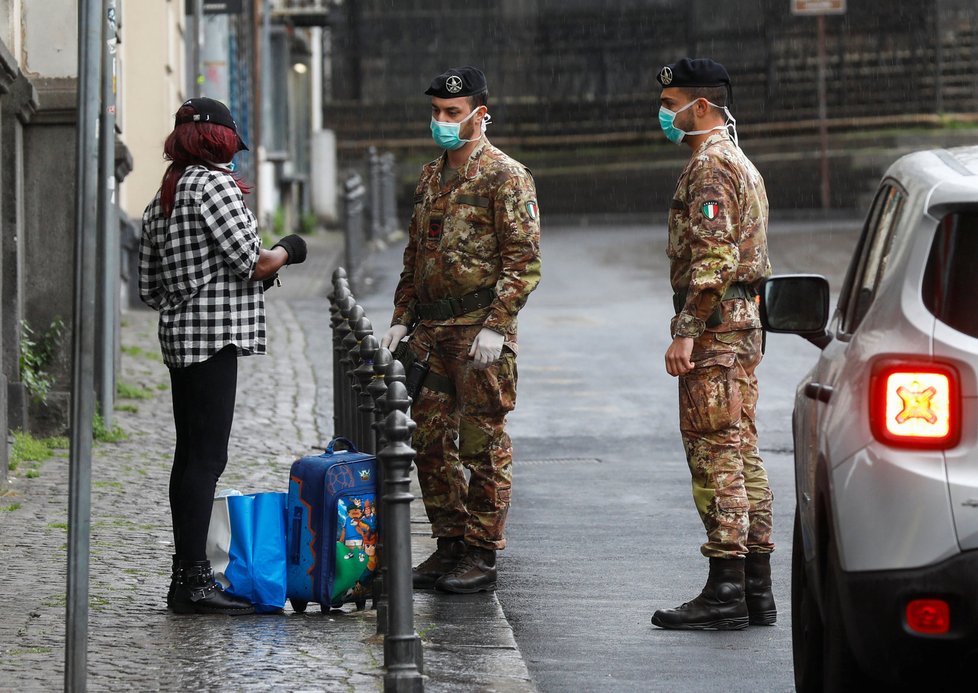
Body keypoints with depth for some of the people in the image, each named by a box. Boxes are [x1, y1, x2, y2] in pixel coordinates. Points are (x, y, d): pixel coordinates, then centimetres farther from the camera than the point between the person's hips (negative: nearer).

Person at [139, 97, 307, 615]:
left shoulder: (161, 201, 16)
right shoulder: (213, 183, -10)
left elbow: (150, 289, 19)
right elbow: (252, 261, -14)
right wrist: (289, 250, 5)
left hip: (179, 336, 10)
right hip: (215, 336, -9)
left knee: (190, 455, 12)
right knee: (207, 457, -10)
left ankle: (185, 577, 14)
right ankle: (193, 582, -13)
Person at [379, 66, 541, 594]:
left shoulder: (506, 177, -7)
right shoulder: (430, 179, 17)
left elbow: (524, 261, -12)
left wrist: (495, 327, -19)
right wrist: (402, 319, 14)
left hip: (480, 329, -8)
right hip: (431, 332, 8)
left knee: (483, 445, -4)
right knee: (431, 442, 9)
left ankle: (482, 556, 1)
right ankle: (449, 545, 18)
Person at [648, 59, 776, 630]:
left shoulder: (710, 165, -13)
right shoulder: (741, 164, 20)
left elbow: (712, 256, -21)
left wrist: (686, 331, -22)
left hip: (714, 326, -10)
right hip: (744, 323, 10)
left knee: (715, 454, -9)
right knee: (742, 453, 10)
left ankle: (725, 594, -10)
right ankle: (756, 590, 11)